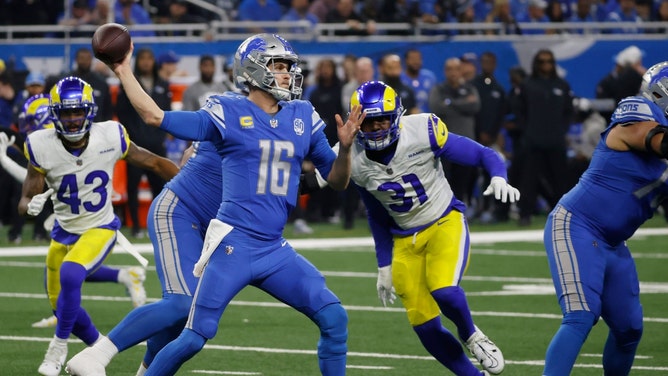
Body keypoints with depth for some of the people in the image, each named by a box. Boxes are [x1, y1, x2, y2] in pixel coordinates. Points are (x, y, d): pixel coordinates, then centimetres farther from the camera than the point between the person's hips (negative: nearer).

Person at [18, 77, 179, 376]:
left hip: (100, 228, -3)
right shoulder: (42, 148, -18)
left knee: (70, 275, -29)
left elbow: (154, 163, -4)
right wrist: (31, 205, -38)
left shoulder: (110, 138, -19)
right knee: (62, 306, 10)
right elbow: (25, 202, -13)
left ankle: (58, 349, -11)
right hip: (64, 232, 3)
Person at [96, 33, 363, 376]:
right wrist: (124, 71, -2)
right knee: (195, 337, -6)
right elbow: (155, 117, -2)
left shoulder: (303, 118, 11)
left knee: (334, 319, -6)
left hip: (275, 250, 4)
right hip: (233, 244, -4)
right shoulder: (228, 114, -2)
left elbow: (337, 180, 16)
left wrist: (345, 146, -3)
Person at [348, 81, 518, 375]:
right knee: (425, 327, -2)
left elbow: (483, 155, -13)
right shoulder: (357, 163, -6)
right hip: (405, 239, 4)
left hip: (445, 222, -4)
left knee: (444, 292, -29)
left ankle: (471, 336, 3)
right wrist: (384, 266, 13)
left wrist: (498, 178, -34)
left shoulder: (423, 132, -19)